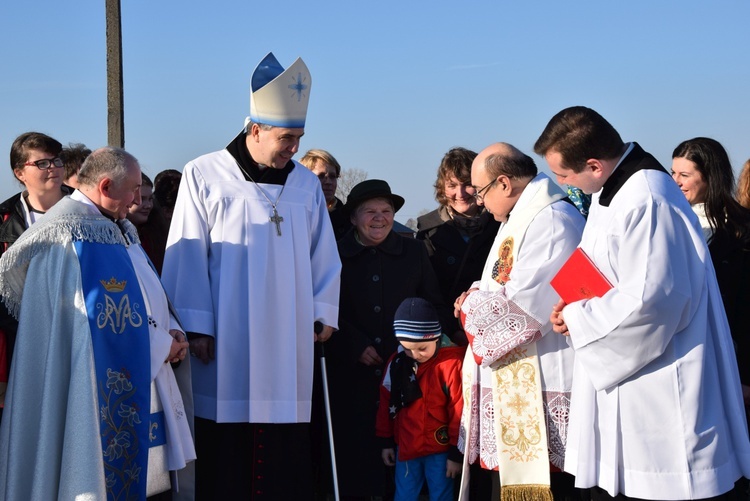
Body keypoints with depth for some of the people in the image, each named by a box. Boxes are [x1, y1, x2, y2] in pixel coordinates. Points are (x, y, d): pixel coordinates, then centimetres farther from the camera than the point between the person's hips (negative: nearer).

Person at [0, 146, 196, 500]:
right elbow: (105, 318, -22)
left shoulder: (114, 229, 15)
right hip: (104, 390, -10)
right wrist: (162, 344, -12)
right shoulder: (79, 235, -17)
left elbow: (149, 297, 18)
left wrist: (171, 330, -1)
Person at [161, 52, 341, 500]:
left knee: (288, 455, 2)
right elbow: (188, 257, -2)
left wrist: (323, 314, 5)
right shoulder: (204, 175, -1)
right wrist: (195, 326, -6)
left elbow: (324, 255, 13)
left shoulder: (306, 184, 10)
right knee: (226, 456, -1)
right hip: (227, 341, -3)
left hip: (288, 340, 3)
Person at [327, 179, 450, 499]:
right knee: (355, 459, 0)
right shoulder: (335, 256, 5)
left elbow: (435, 306, 12)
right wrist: (355, 346, -7)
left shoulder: (414, 252, 10)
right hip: (352, 378, -1)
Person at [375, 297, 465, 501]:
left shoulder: (451, 363, -16)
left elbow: (460, 411, -12)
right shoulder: (397, 362, -1)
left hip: (439, 450, -4)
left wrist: (456, 453, -9)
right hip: (405, 447, 4)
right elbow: (386, 402, 10)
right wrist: (386, 441, 12)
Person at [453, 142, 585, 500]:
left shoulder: (551, 220, -16)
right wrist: (480, 292, 4)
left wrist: (473, 304, -8)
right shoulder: (521, 218, 17)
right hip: (513, 380, 10)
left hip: (539, 385, -10)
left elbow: (529, 300, -23)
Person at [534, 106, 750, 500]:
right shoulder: (610, 190, 9)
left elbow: (647, 300, -27)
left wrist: (578, 319, -12)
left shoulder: (646, 201, -23)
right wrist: (578, 309, 3)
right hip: (619, 372, 10)